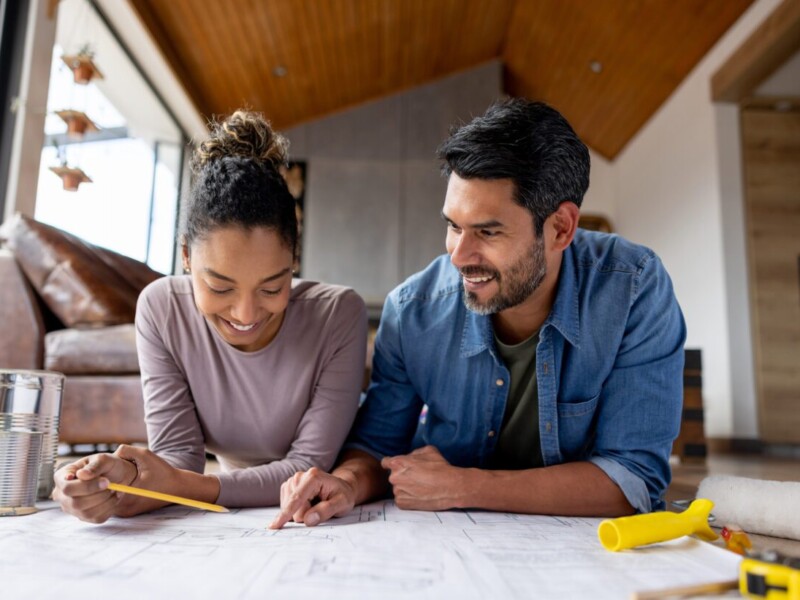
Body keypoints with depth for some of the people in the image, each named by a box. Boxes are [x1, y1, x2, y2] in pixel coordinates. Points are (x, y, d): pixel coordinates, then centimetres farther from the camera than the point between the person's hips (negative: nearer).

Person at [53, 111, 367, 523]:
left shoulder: (339, 315, -20)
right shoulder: (162, 308, -13)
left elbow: (310, 465, -18)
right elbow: (178, 452, -12)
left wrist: (183, 487, -29)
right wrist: (127, 478, -32)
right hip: (230, 524, 2)